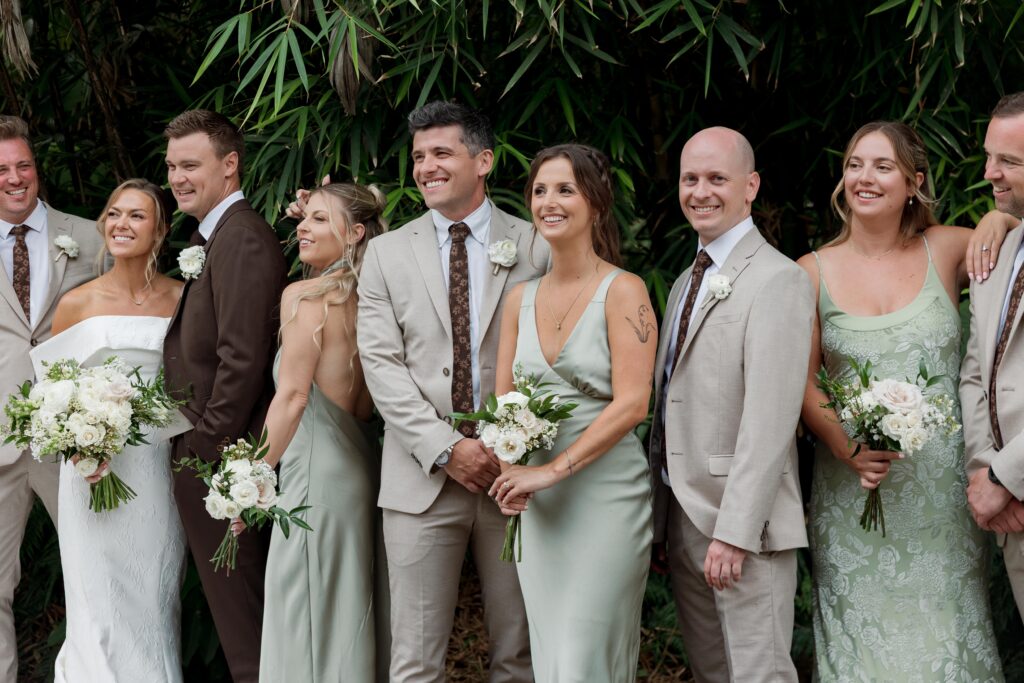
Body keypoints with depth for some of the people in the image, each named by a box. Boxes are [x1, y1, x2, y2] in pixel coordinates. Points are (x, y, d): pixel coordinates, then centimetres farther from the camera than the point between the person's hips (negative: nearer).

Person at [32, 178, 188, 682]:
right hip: (94, 477, -1)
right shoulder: (76, 304, 1)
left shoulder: (182, 300, 2)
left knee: (154, 605, 6)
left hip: (158, 473, 1)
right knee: (101, 608, 1)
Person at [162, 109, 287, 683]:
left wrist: (207, 451, -18)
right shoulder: (212, 236, 16)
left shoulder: (242, 239, -16)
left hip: (222, 458, -10)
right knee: (242, 610, 16)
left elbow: (243, 358, -23)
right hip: (206, 453, 10)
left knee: (243, 621, -3)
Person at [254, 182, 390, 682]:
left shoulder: (305, 295, -10)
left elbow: (292, 395, -17)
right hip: (362, 467, 8)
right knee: (352, 618, 14)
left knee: (306, 626, -2)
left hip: (318, 470, -8)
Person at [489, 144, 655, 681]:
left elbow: (631, 403, -14)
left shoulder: (623, 291, -7)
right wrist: (511, 472, -6)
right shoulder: (521, 299, 10)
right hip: (537, 505, 6)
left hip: (605, 492, -5)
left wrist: (554, 470, -17)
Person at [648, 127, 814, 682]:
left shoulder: (777, 280, -12)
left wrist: (735, 532, -23)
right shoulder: (685, 283, 17)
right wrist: (659, 520, 12)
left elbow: (770, 420, -19)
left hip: (743, 521, -8)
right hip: (681, 517, 8)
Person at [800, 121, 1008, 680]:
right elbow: (802, 382, 0)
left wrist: (999, 222, -10)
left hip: (941, 485, 0)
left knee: (944, 632, 5)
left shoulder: (947, 250, 1)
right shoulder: (813, 272, 1)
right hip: (851, 491, 0)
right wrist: (844, 445, -16)